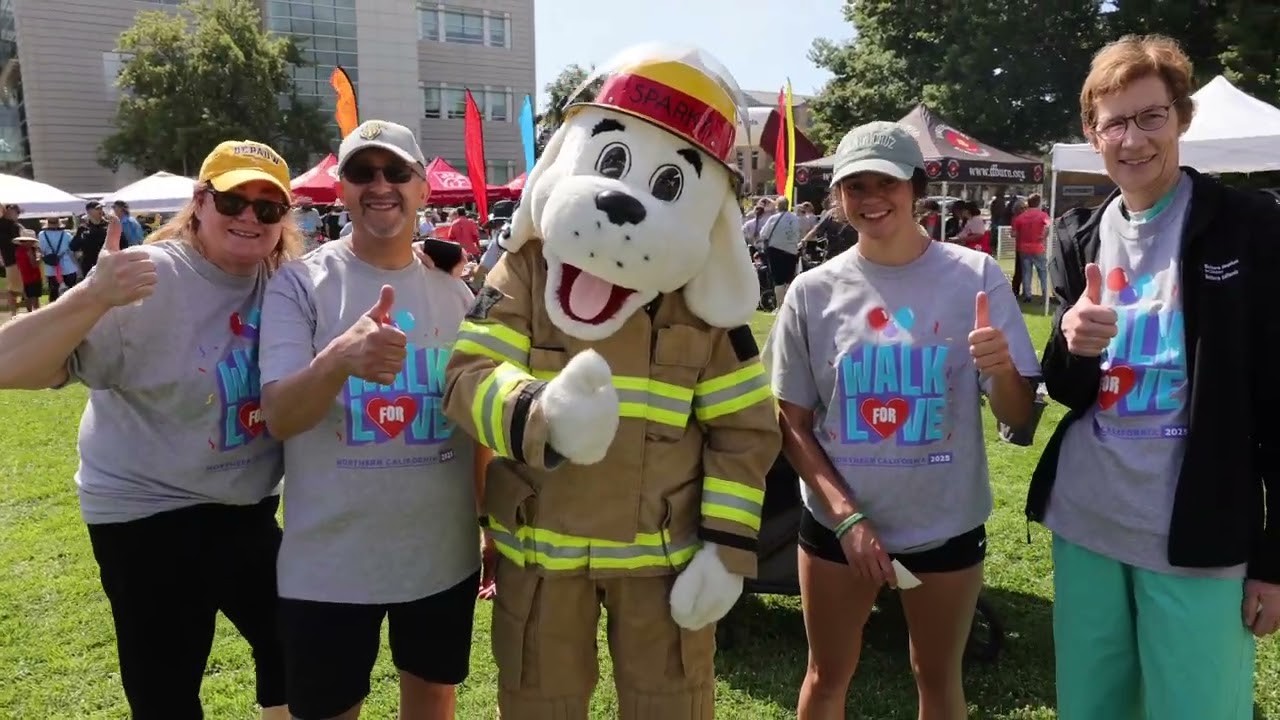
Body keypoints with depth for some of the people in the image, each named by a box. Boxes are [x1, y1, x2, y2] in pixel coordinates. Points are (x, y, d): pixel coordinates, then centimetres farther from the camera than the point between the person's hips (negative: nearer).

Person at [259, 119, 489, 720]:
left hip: (444, 554, 3)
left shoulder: (455, 289, 2)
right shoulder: (300, 283, -7)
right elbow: (278, 418, -17)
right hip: (328, 563, -3)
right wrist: (338, 359, -37)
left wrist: (491, 524, 13)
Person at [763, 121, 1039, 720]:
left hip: (947, 523, 0)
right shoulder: (814, 291, -6)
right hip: (836, 522, 1)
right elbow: (792, 423, -1)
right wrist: (846, 516, -11)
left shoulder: (975, 275, -8)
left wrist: (1001, 370, -28)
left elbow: (1017, 417, -6)